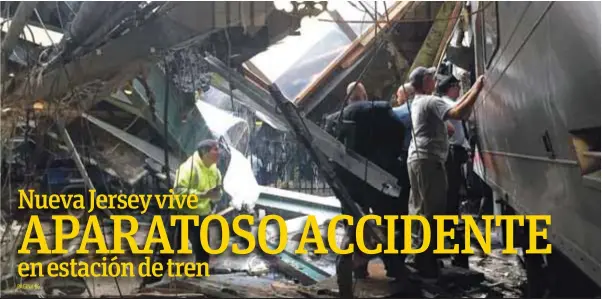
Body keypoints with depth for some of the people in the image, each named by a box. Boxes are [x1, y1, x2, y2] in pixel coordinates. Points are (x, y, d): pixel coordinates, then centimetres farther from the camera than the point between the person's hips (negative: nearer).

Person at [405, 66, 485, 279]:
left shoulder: (417, 102, 21)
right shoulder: (431, 102, -10)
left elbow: (454, 108, 22)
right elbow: (458, 113, -26)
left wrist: (472, 91, 19)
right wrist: (477, 90, -19)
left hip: (416, 159, 10)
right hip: (429, 160, -10)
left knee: (420, 210, 13)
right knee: (434, 211, -9)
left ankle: (421, 258, 21)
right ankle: (427, 263, -8)